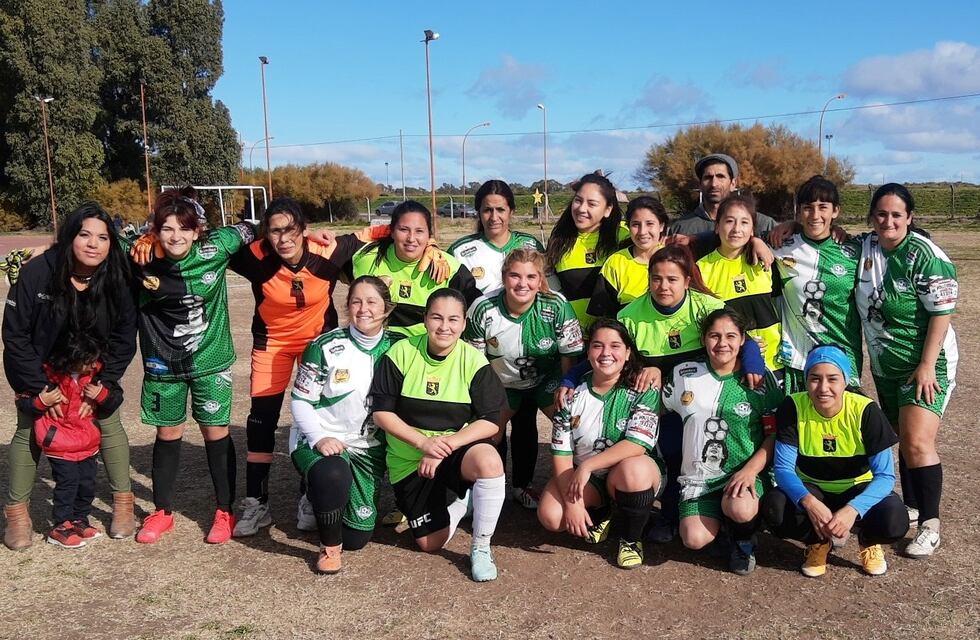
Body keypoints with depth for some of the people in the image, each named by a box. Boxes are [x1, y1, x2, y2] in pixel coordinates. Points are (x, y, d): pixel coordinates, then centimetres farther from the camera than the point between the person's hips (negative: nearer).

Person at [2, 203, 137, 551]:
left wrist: (101, 386, -16)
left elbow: (124, 340, -10)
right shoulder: (38, 272, -25)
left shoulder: (117, 281, -20)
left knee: (110, 425, -1)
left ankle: (123, 500, 13)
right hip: (40, 371, -1)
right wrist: (41, 388, -20)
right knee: (29, 431, 1)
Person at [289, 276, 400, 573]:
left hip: (368, 447, 4)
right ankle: (329, 547, -11)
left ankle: (323, 491, 36)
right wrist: (319, 438, -23)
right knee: (333, 474, -40)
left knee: (357, 538, 4)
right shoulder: (326, 346, -10)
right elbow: (300, 400, -8)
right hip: (319, 440, -3)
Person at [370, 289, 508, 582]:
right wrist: (423, 441, -22)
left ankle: (481, 547, -14)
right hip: (409, 458, 1)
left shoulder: (474, 361, -10)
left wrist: (447, 445, -23)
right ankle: (461, 501, 31)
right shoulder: (401, 353, -10)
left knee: (489, 461, -36)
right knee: (431, 543, -2)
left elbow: (490, 422, -12)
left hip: (459, 448, -1)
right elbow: (381, 412, -9)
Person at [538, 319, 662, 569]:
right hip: (580, 477, 2)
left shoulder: (643, 391, -12)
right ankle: (599, 514, 11)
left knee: (633, 469, -37)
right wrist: (571, 502, -18)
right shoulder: (573, 394, -6)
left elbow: (637, 445, -23)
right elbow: (561, 452, -8)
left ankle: (631, 539, -8)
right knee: (550, 516, -24)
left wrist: (587, 465, -28)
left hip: (633, 474, -2)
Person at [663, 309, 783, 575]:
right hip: (699, 475, 2)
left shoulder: (762, 379, 0)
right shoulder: (684, 374, 5)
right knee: (695, 539, -20)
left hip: (746, 473, -2)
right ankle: (717, 515, 17)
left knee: (740, 509, -35)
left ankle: (744, 540, 4)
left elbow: (775, 434, -2)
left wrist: (750, 469, -14)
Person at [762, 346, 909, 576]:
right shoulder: (793, 407, -18)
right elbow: (783, 468, -19)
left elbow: (885, 475, -21)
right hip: (811, 490, 1)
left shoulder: (865, 410, -21)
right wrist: (809, 502, -39)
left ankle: (868, 541, 8)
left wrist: (853, 509, -39)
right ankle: (817, 543, 4)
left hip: (858, 490, 0)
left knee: (894, 522, -32)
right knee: (774, 507, -31)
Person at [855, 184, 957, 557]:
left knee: (917, 442, -13)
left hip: (926, 365, -6)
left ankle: (930, 526, -1)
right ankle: (911, 506, 32)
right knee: (902, 439, 17)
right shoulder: (864, 247, 0)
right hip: (884, 365, 6)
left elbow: (942, 312, -18)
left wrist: (927, 366, -21)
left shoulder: (925, 255, -16)